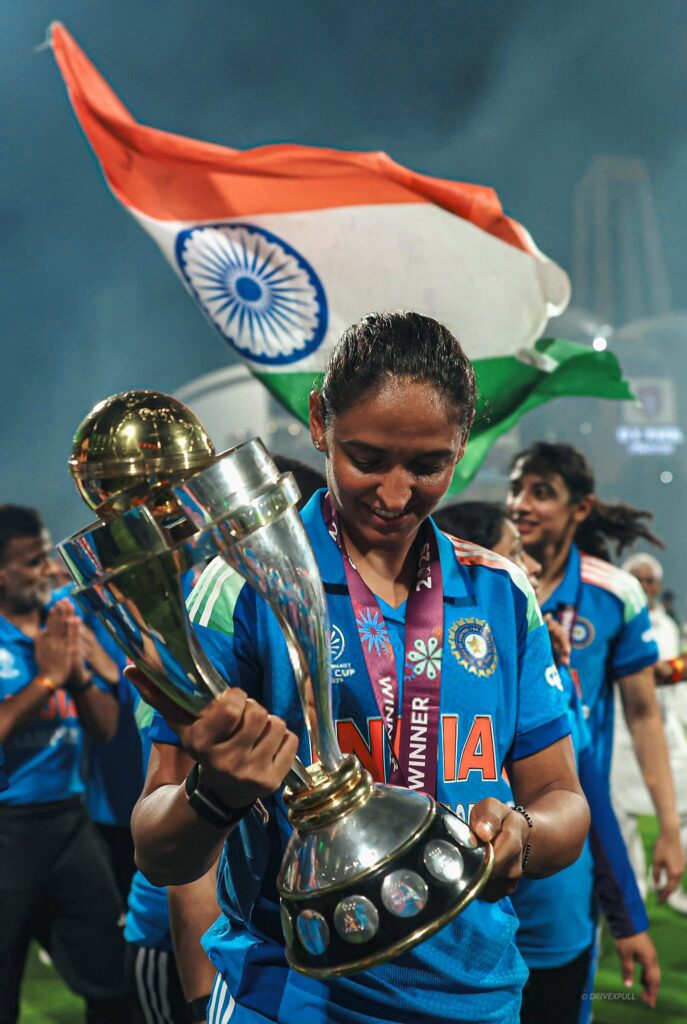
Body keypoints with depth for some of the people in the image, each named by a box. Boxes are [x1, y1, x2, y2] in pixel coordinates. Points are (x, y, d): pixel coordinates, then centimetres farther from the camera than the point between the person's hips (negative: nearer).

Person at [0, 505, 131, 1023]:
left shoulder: (65, 620, 6)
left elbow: (107, 727, 6)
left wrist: (78, 673, -11)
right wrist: (47, 676, -17)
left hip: (68, 817, 5)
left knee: (113, 981, 11)